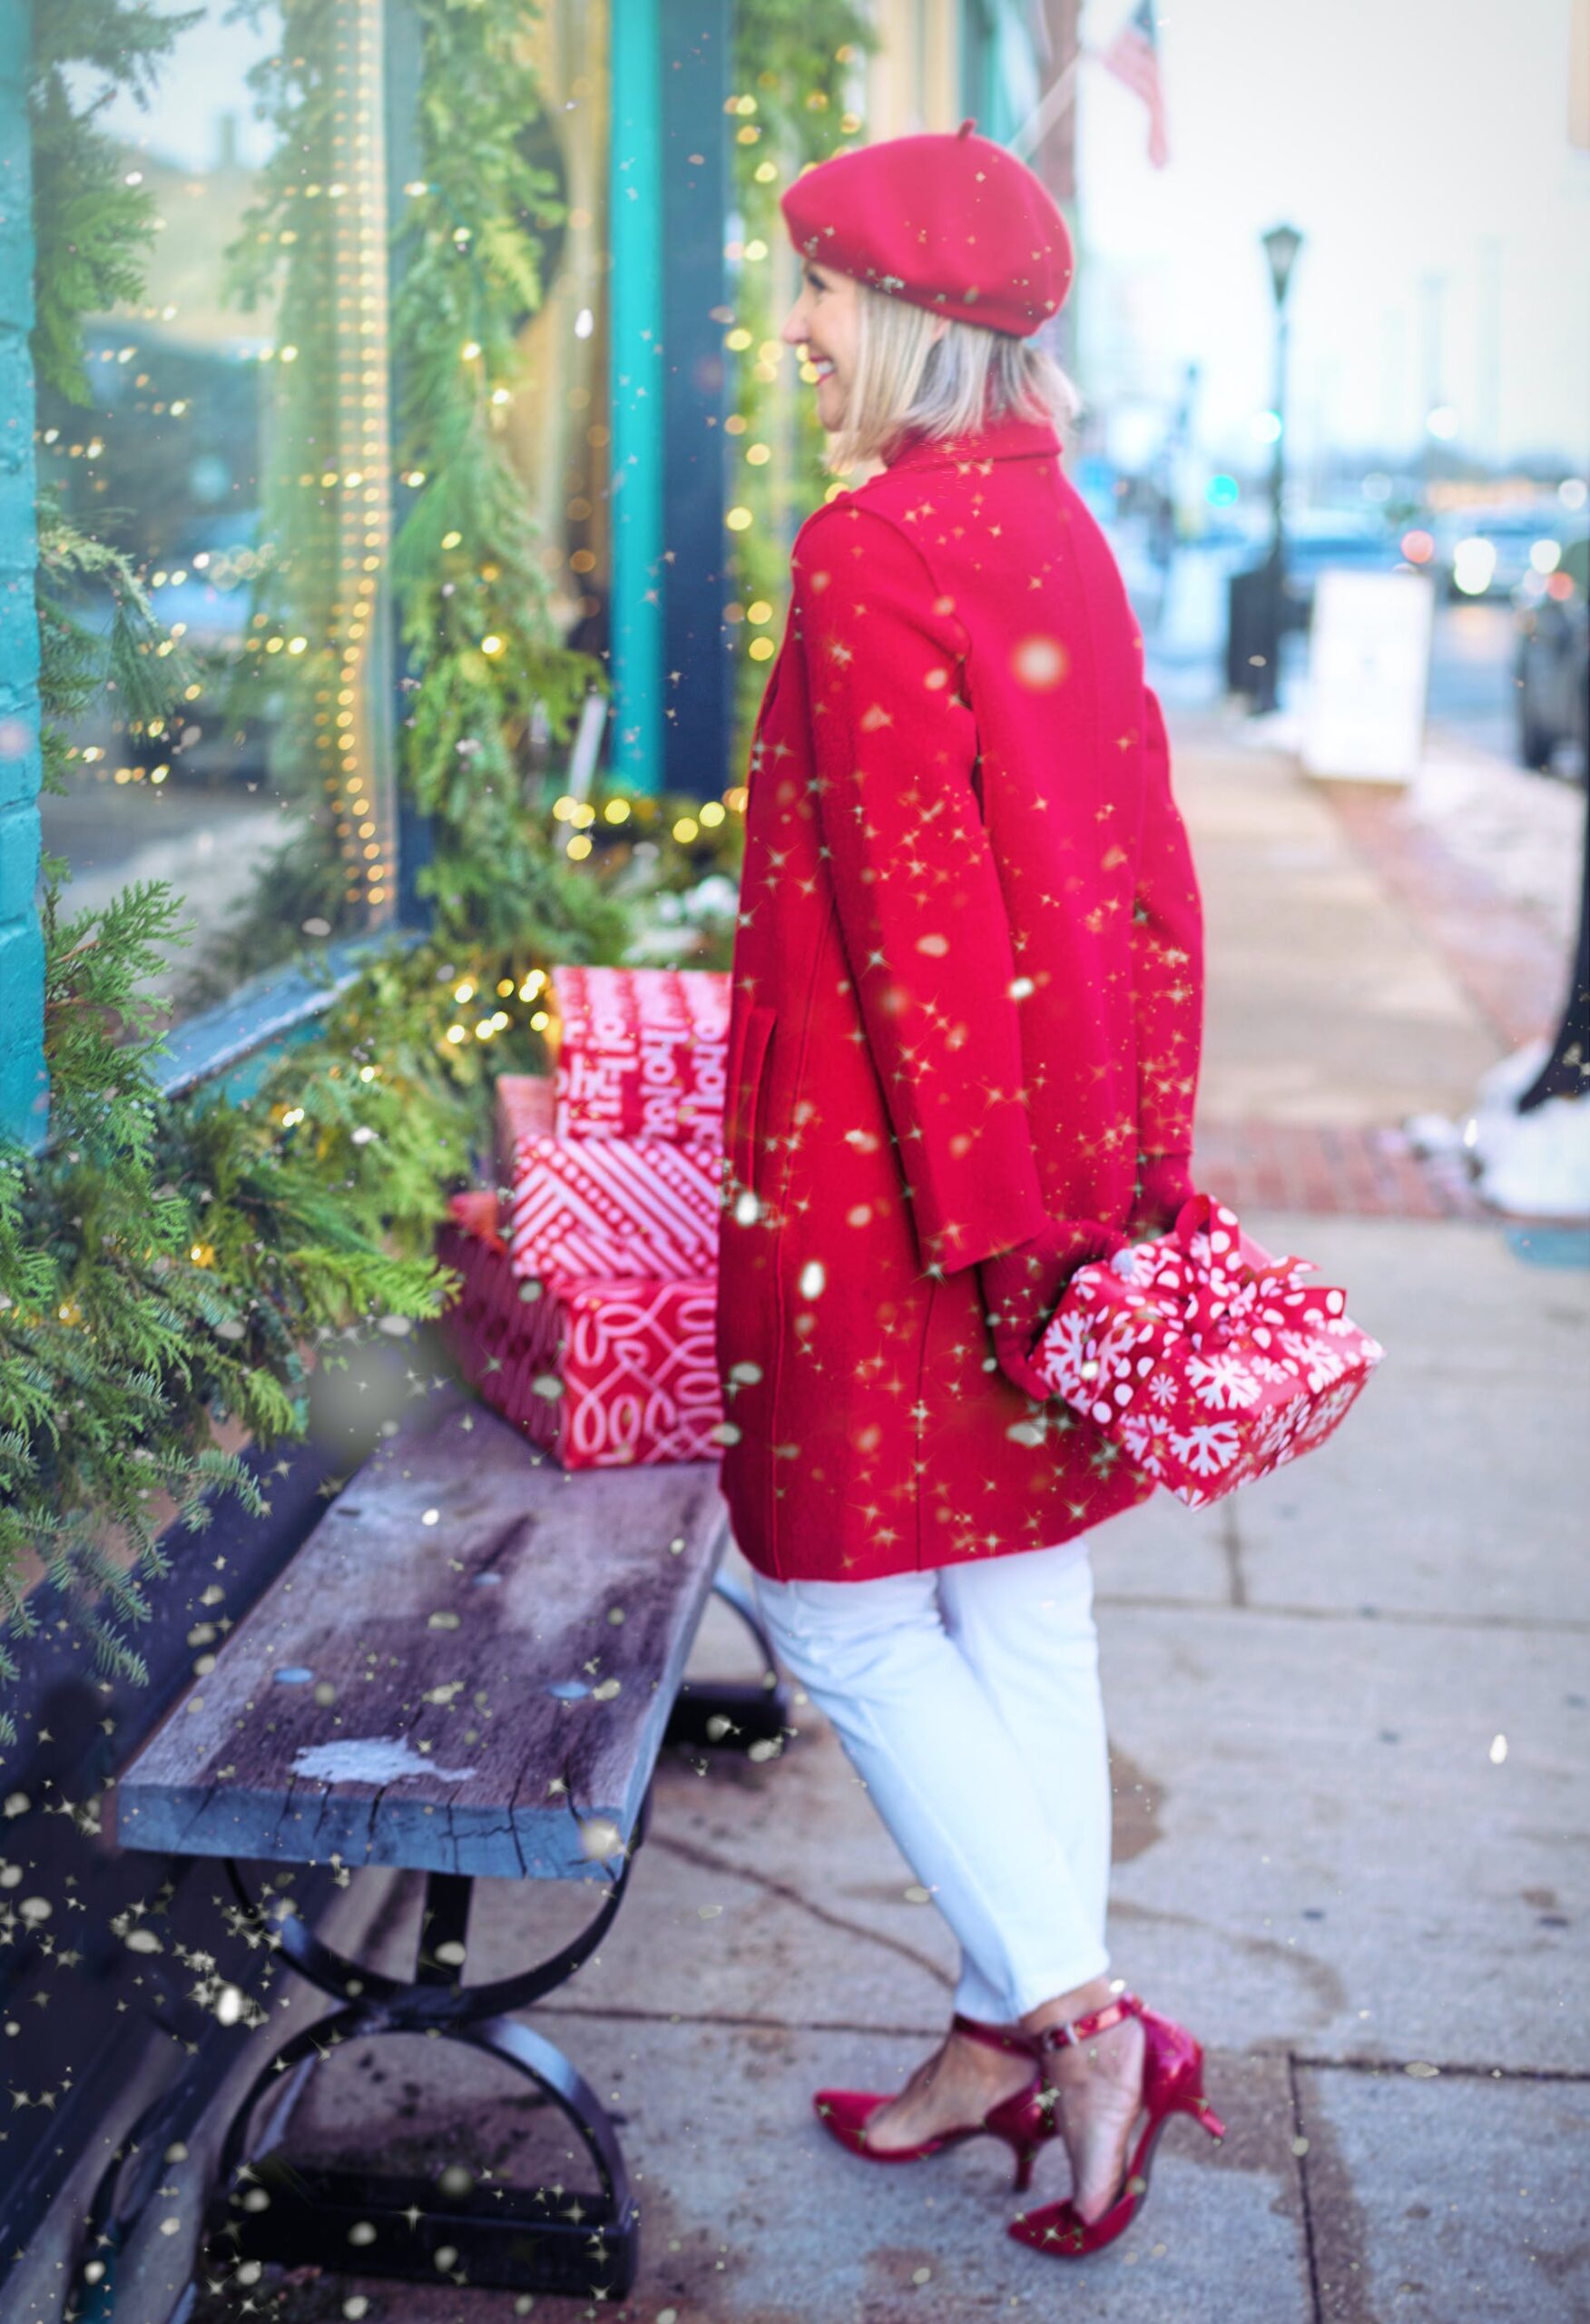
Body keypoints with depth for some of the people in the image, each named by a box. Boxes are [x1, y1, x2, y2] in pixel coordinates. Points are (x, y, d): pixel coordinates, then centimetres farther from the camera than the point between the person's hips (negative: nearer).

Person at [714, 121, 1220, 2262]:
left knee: (850, 1616, 6)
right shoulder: (1061, 535, 10)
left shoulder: (873, 551, -16)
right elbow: (1136, 862, 11)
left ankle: (1079, 2018, 8)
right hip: (1071, 1164, 9)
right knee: (1023, 1615, 14)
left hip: (891, 1181, -8)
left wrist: (979, 1205, -16)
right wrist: (1115, 1167, 15)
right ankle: (1017, 2034, 27)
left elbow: (911, 905, -20)